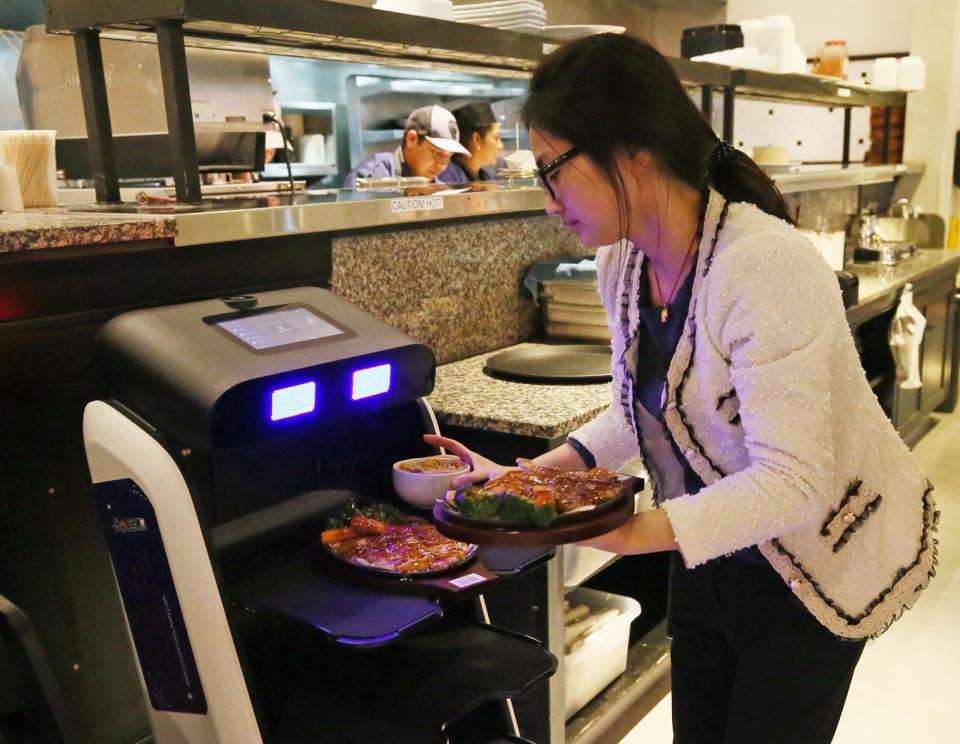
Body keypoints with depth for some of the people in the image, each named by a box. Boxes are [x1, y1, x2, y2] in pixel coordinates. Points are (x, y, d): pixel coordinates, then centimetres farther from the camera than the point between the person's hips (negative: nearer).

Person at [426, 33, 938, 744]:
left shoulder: (765, 268, -32)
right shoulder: (622, 264, -8)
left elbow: (792, 483, -33)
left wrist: (637, 533, -43)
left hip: (818, 561, -6)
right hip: (709, 549, 7)